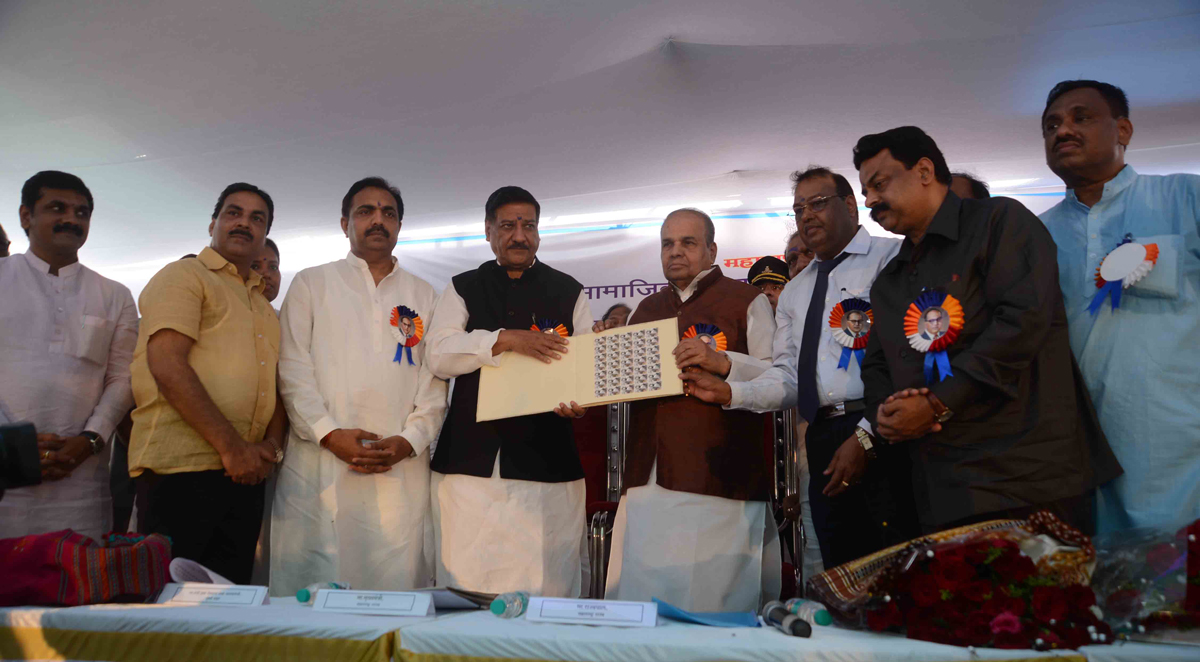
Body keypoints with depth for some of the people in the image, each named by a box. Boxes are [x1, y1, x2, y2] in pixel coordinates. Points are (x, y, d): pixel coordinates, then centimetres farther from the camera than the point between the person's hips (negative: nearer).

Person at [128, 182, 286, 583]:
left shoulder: (264, 307, 25)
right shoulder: (184, 276, 1)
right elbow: (167, 366, -12)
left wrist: (271, 444, 1)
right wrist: (231, 446, -15)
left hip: (243, 473, 7)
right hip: (182, 469, -7)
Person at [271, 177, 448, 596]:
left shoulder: (424, 297, 18)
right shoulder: (311, 284, 14)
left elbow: (434, 379, 10)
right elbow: (293, 368, 3)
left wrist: (409, 440, -6)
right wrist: (329, 434, -10)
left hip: (402, 468, 1)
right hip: (319, 463, -1)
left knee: (397, 581, -2)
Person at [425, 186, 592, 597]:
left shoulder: (568, 292, 14)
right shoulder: (462, 289, 13)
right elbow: (438, 356, -2)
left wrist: (581, 401, -14)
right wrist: (505, 339, -15)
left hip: (546, 460, 0)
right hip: (469, 459, 1)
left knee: (545, 585, 0)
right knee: (465, 583, 2)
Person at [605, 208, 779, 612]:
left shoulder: (747, 301, 4)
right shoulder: (647, 310, 21)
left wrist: (723, 361, -21)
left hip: (717, 482, -5)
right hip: (648, 480, 5)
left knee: (712, 609, -5)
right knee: (638, 601, 5)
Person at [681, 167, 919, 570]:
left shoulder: (892, 258, 0)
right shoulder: (794, 293, 22)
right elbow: (786, 378, 14)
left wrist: (867, 437, -17)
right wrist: (730, 392, -3)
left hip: (883, 437, -6)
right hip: (823, 445, 6)